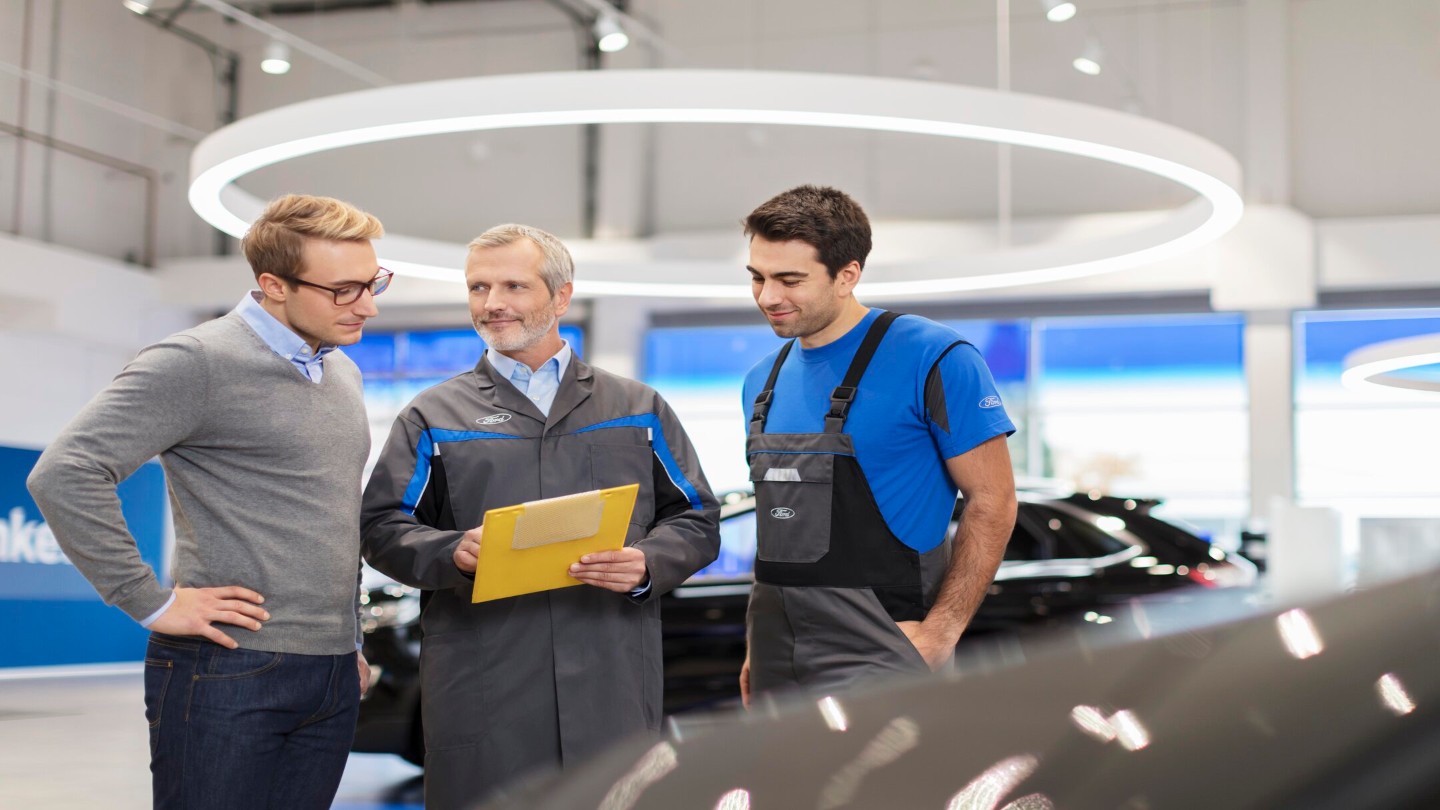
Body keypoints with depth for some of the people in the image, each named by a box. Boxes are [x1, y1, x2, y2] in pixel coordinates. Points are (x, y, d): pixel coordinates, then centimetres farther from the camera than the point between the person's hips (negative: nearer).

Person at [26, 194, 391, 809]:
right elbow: (64, 475, -19)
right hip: (230, 671, -7)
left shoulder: (343, 372, 15)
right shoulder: (198, 362, -11)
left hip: (334, 677, 7)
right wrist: (151, 602, -16)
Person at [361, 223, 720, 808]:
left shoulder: (639, 410, 14)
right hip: (482, 690, -1)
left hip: (612, 686, 1)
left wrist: (648, 564, -8)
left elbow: (696, 520, 12)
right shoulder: (435, 416, 11)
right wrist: (453, 552, -14)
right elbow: (382, 526, 5)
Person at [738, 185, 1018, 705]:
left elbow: (993, 500, -9)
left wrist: (939, 632, -15)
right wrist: (757, 645, 16)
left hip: (871, 659, -6)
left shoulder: (930, 359, -8)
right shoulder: (764, 380, 13)